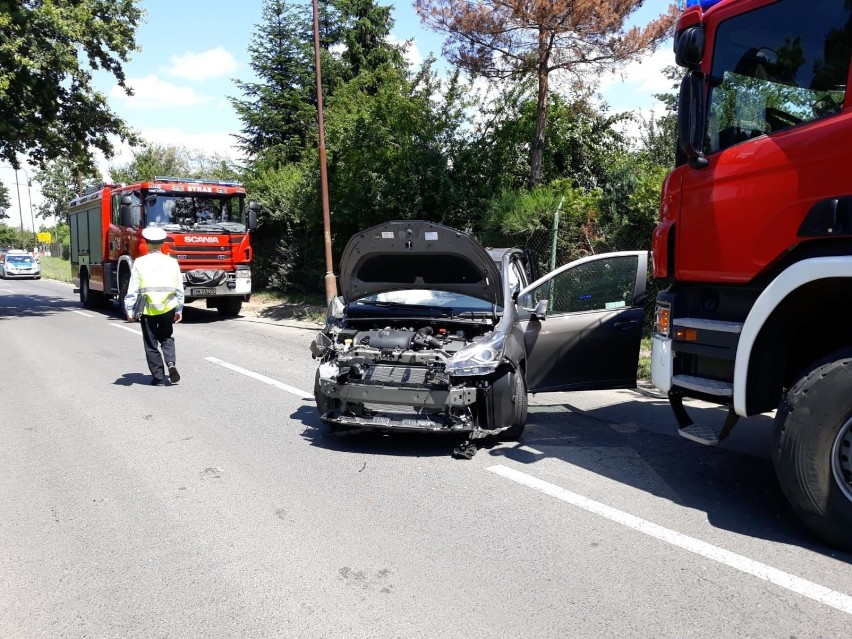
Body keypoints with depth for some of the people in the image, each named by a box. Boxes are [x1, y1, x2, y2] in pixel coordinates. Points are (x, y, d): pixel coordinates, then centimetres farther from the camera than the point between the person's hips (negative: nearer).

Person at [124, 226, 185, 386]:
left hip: (147, 310, -2)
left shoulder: (140, 263, -6)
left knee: (151, 344, 9)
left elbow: (132, 290, -6)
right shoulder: (172, 262, 1)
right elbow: (179, 290, 5)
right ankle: (170, 362, -3)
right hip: (168, 308, 2)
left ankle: (158, 378, 11)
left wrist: (130, 311, 1)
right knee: (166, 337, 22)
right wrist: (179, 310, 14)